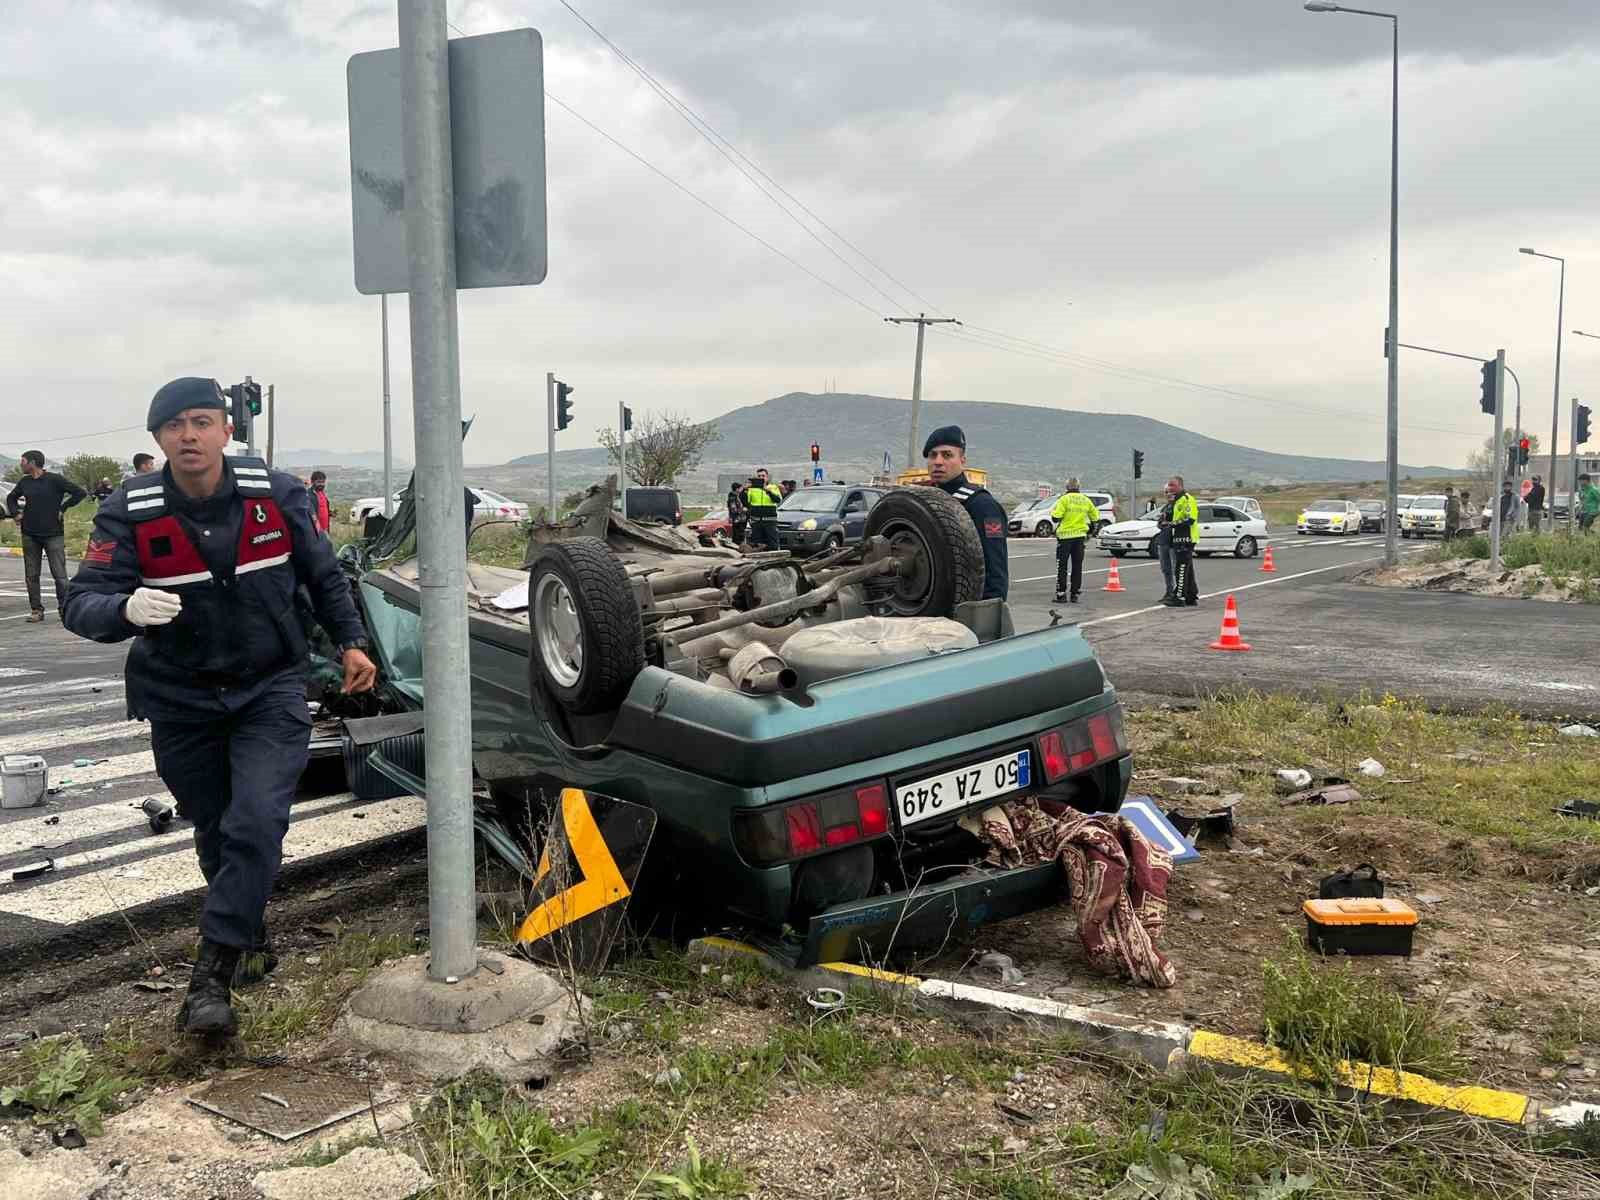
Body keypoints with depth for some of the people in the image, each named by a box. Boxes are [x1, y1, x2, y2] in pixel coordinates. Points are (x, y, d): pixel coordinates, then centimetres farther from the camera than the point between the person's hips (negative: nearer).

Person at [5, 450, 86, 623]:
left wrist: (62, 508, -9)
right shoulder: (24, 482, 8)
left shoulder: (55, 480, -6)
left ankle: (65, 609, 2)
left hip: (53, 535, -5)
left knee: (59, 575, -5)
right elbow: (11, 498, 26)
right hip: (29, 536, 5)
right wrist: (16, 513, 9)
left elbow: (80, 493, -8)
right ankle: (36, 610, 12)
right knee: (32, 576, 5)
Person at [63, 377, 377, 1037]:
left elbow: (323, 575, 7)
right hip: (180, 698, 1)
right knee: (215, 832, 13)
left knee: (256, 822, -16)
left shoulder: (275, 493, -9)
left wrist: (350, 641, 7)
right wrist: (127, 609, -41)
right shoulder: (129, 511, -13)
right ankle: (251, 932, 39)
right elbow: (81, 603, -20)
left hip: (270, 687, -1)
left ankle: (213, 971, -7)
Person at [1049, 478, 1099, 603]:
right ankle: (1075, 594, 9)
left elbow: (1056, 517, -14)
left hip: (1065, 536, -4)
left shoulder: (1064, 499, -9)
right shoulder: (1086, 500, 6)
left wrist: (1053, 512, 8)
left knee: (1062, 566, 1)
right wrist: (1090, 530, 27)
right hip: (1080, 536, 4)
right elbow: (1095, 517, 14)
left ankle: (1061, 594, -3)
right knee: (1077, 566, 8)